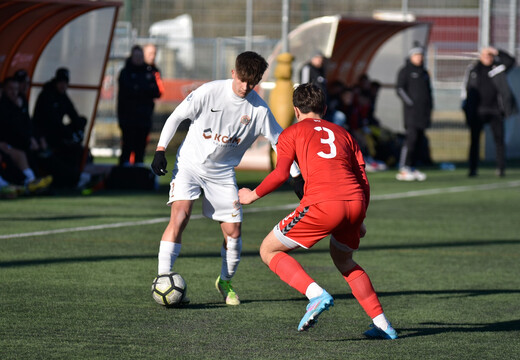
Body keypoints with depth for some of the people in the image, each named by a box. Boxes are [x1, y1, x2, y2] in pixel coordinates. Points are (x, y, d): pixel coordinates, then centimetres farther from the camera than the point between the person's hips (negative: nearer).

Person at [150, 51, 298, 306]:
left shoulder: (259, 110, -10)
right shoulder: (209, 92, -15)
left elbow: (280, 142, 0)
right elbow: (176, 117, -5)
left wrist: (296, 177, -4)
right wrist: (160, 150, -11)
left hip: (222, 172, 2)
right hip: (189, 163, -2)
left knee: (233, 231, -1)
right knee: (179, 216, -22)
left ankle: (225, 281, 25)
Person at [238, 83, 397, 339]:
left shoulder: (292, 133, 16)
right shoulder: (342, 134, 29)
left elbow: (281, 173, 1)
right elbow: (363, 181, 21)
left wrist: (253, 195, 15)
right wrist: (359, 220, 30)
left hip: (322, 203, -5)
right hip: (355, 203, 5)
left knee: (269, 251, 11)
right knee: (343, 260, 31)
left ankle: (316, 294, -12)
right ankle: (382, 324, 20)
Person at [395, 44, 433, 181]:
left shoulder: (424, 73, 21)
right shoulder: (405, 71, 1)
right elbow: (400, 89, -6)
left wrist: (430, 108, 15)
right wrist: (411, 103, -15)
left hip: (423, 112, 7)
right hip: (411, 110, -7)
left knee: (420, 140, 4)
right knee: (412, 137, -15)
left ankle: (412, 168, 10)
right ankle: (403, 169, -15)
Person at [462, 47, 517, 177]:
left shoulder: (498, 66, 6)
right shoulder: (472, 69, 7)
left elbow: (511, 61, -9)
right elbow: (466, 88, 9)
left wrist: (497, 52, -17)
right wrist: (465, 106, 4)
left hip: (495, 110, 0)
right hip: (477, 111, 0)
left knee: (499, 139, -3)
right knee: (474, 140, 2)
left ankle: (501, 169, 1)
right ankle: (473, 169, 7)